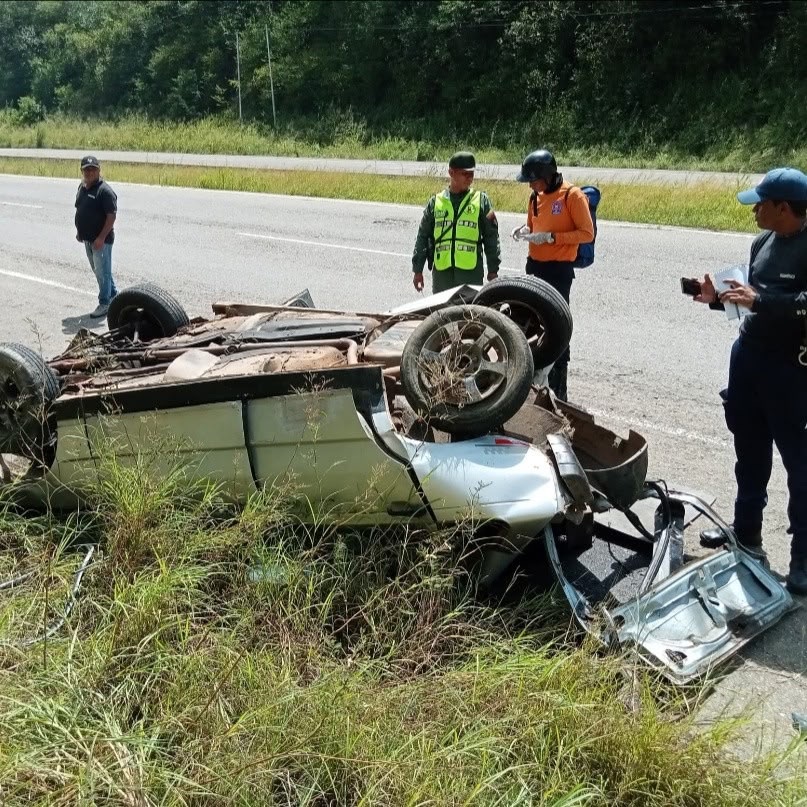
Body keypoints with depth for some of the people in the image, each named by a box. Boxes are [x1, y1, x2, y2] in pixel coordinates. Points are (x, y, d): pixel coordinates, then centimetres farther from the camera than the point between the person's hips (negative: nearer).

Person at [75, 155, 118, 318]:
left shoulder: (105, 191, -17)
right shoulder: (82, 187, 9)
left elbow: (112, 216, -21)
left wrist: (101, 238, -24)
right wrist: (79, 231, 16)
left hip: (101, 240, -9)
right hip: (87, 238, 9)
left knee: (102, 272, -1)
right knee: (98, 270, 18)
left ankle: (104, 304, 8)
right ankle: (113, 294, 33)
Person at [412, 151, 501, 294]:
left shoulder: (481, 200, 5)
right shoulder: (436, 202, 9)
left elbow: (491, 236, 7)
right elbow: (423, 237, 13)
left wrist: (493, 270, 4)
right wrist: (417, 270, 11)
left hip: (471, 272, -2)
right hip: (441, 271, 2)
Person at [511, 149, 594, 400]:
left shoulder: (572, 195, -11)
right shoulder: (535, 197, 10)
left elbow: (587, 233, -13)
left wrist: (551, 237, -21)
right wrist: (525, 231, 1)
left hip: (559, 270, -7)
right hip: (534, 266, 8)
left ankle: (558, 392, 0)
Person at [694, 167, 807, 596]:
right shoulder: (763, 242, 9)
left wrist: (757, 299, -30)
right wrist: (719, 297, 5)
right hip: (749, 355, 9)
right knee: (750, 453, 20)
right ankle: (746, 531, 37)